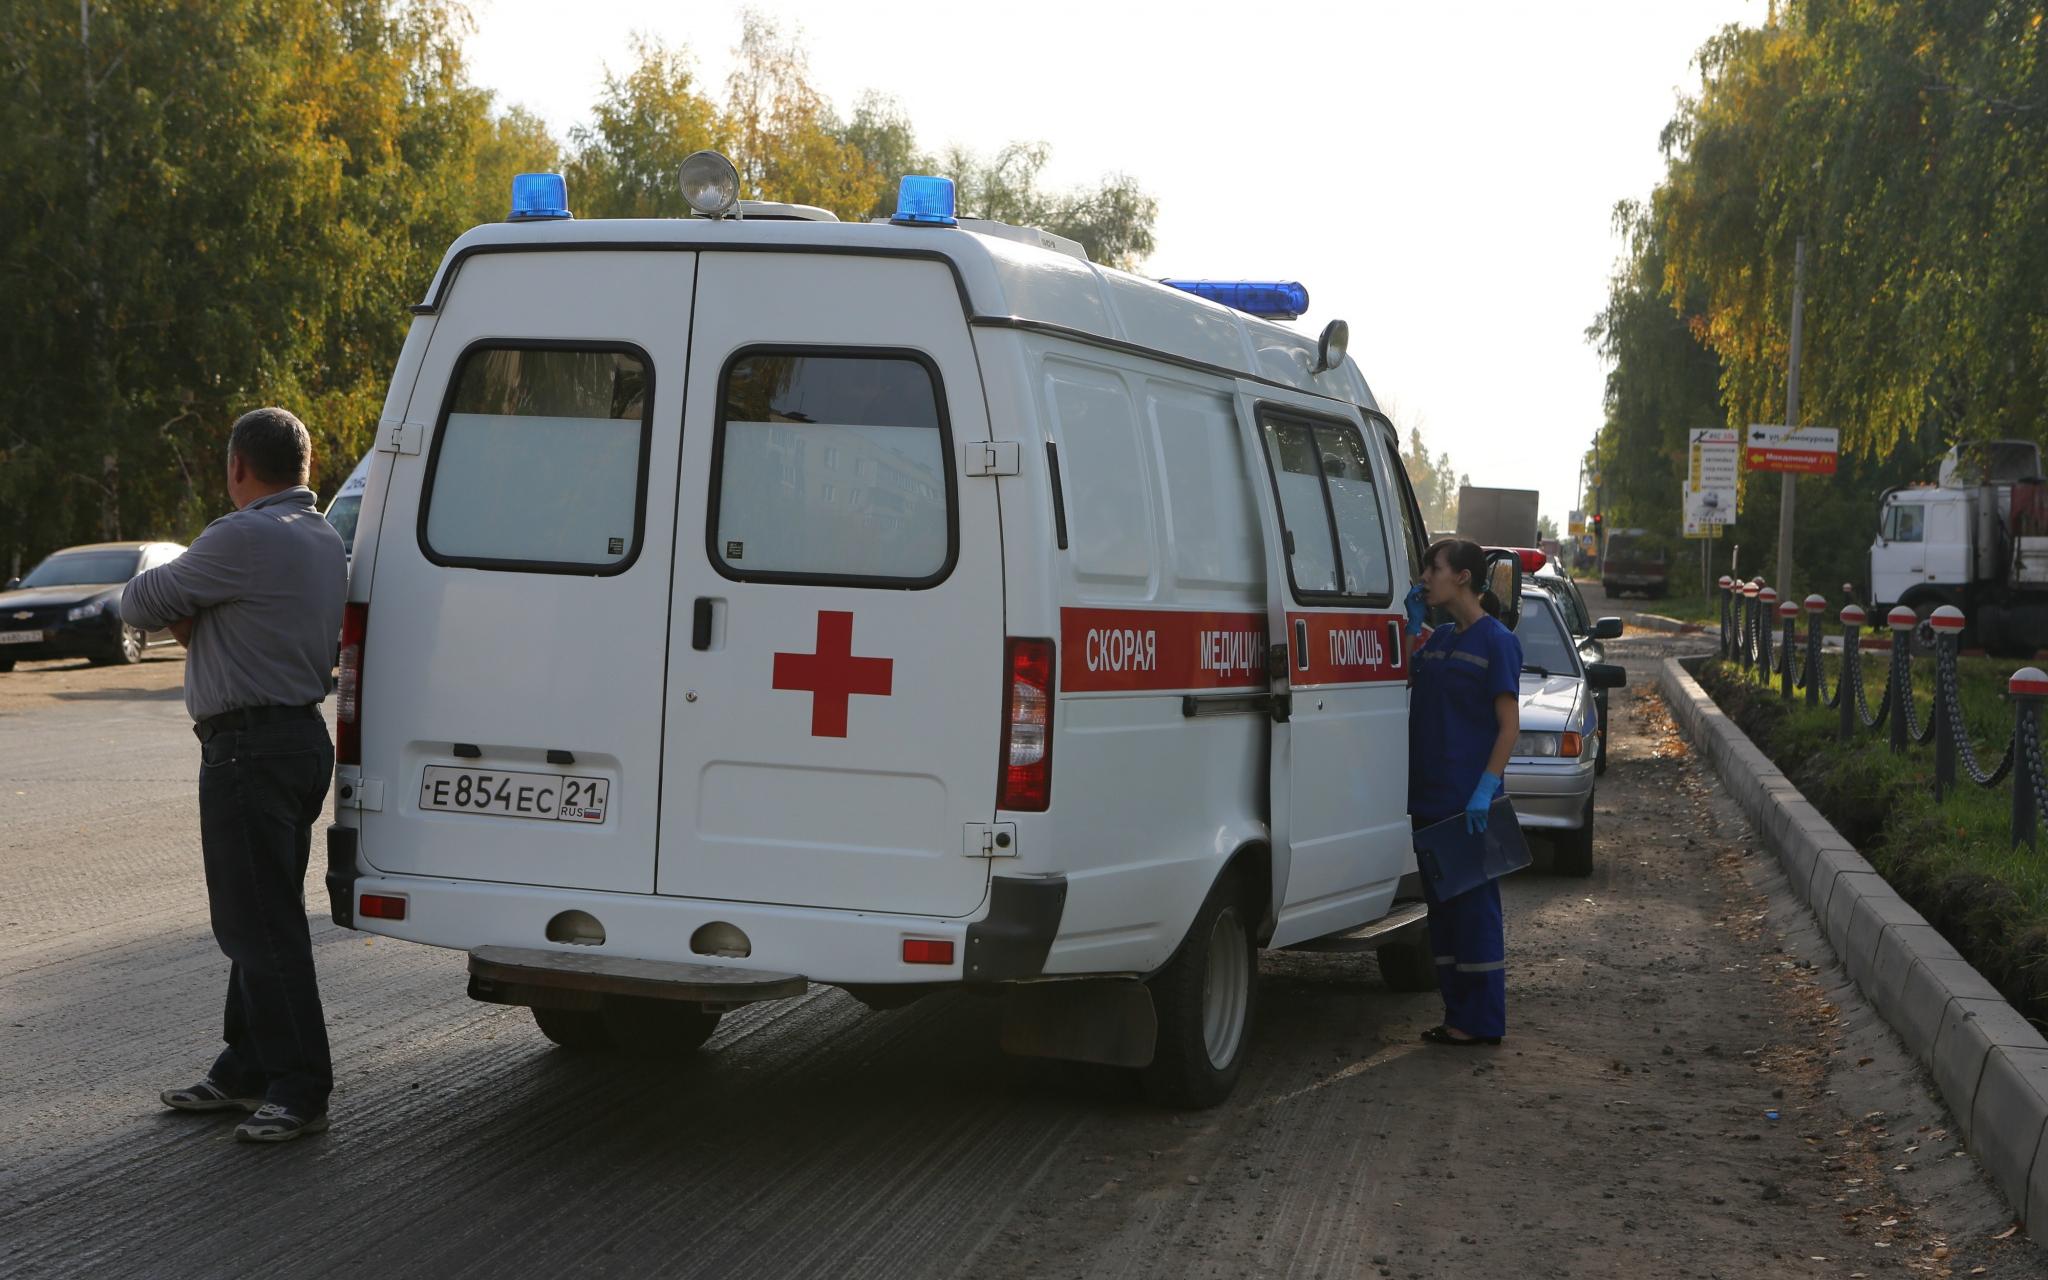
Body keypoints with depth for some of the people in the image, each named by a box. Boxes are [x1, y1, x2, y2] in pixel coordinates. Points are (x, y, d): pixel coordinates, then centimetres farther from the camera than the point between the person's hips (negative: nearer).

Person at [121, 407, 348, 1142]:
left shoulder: (244, 539, -17)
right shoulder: (324, 541, 14)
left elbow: (141, 603, -7)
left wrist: (177, 613, 13)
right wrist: (195, 621, 2)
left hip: (250, 748, -10)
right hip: (302, 737, 10)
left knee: (260, 925, -6)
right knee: (260, 919, 16)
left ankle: (299, 1090, -4)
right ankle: (246, 1073, 25)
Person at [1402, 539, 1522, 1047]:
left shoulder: (1496, 642, -9)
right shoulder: (1438, 640, 14)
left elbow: (1509, 725, -11)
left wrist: (1484, 790, -20)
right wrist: (1411, 625, 8)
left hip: (1469, 801, -8)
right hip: (1430, 797, 8)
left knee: (1474, 906, -3)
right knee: (1441, 908, 11)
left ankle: (1481, 1022, 2)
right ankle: (1456, 1014, 19)